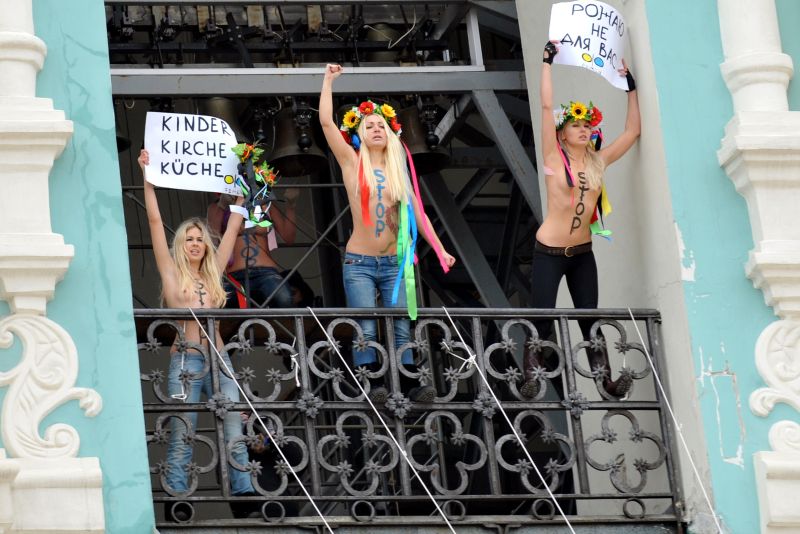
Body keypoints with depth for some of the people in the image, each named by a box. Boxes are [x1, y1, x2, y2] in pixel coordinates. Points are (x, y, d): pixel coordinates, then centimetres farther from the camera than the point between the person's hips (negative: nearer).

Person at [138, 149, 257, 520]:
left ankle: (245, 495, -6)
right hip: (185, 361, -4)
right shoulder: (172, 272, 6)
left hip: (218, 360, 4)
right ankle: (177, 502, -4)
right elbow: (155, 221, 3)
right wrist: (148, 178, 0)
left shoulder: (213, 273, 16)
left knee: (234, 432, -4)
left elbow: (232, 228, 22)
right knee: (181, 438, -4)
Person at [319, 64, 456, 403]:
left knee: (402, 328, -1)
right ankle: (371, 386, -11)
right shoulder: (352, 163, 2)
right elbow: (326, 122, -7)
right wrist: (328, 81, -4)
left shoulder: (398, 169, 12)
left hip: (394, 263, 3)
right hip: (359, 263, -3)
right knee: (366, 330, -9)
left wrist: (439, 249, 7)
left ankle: (412, 384, -4)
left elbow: (416, 211, 13)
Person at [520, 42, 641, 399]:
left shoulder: (597, 162, 7)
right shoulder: (554, 158, -6)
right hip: (549, 252, -4)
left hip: (582, 252, 4)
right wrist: (548, 62, -12)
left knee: (589, 319, 2)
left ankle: (605, 380, -2)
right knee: (542, 320, -7)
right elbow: (547, 106, -12)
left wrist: (631, 88, 11)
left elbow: (632, 130, 12)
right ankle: (532, 380, -5)